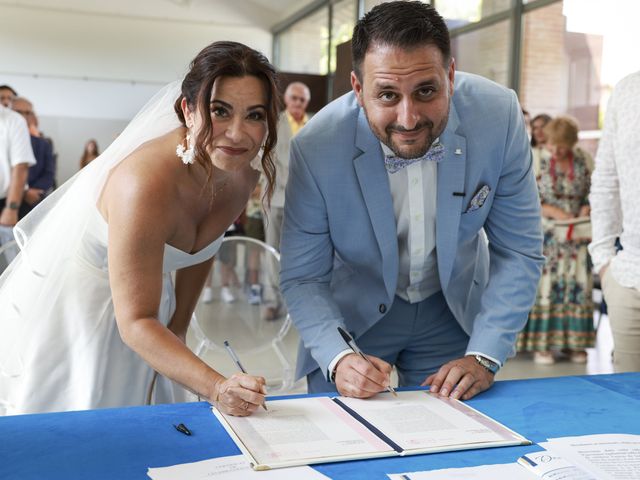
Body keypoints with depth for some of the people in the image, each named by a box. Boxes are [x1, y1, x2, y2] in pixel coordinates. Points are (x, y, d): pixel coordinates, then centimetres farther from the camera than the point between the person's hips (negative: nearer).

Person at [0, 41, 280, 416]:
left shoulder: (246, 172, -12)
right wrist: (216, 388, -43)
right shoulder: (146, 183, -34)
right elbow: (135, 321, -33)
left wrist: (179, 328, 8)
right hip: (66, 311, -6)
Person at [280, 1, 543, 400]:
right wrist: (337, 359, -33)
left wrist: (483, 356, -22)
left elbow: (518, 252, -14)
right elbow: (302, 278, -16)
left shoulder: (499, 116, -25)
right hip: (352, 317, -1)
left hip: (454, 311, 2)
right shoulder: (316, 147, -28)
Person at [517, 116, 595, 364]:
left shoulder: (582, 161, 4)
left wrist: (585, 209, -9)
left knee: (578, 285, 1)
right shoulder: (539, 163, -5)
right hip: (547, 235, -3)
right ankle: (542, 344, 0)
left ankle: (574, 343, 11)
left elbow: (590, 193, 12)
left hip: (576, 233, 3)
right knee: (544, 284, -5)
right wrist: (554, 211, -17)